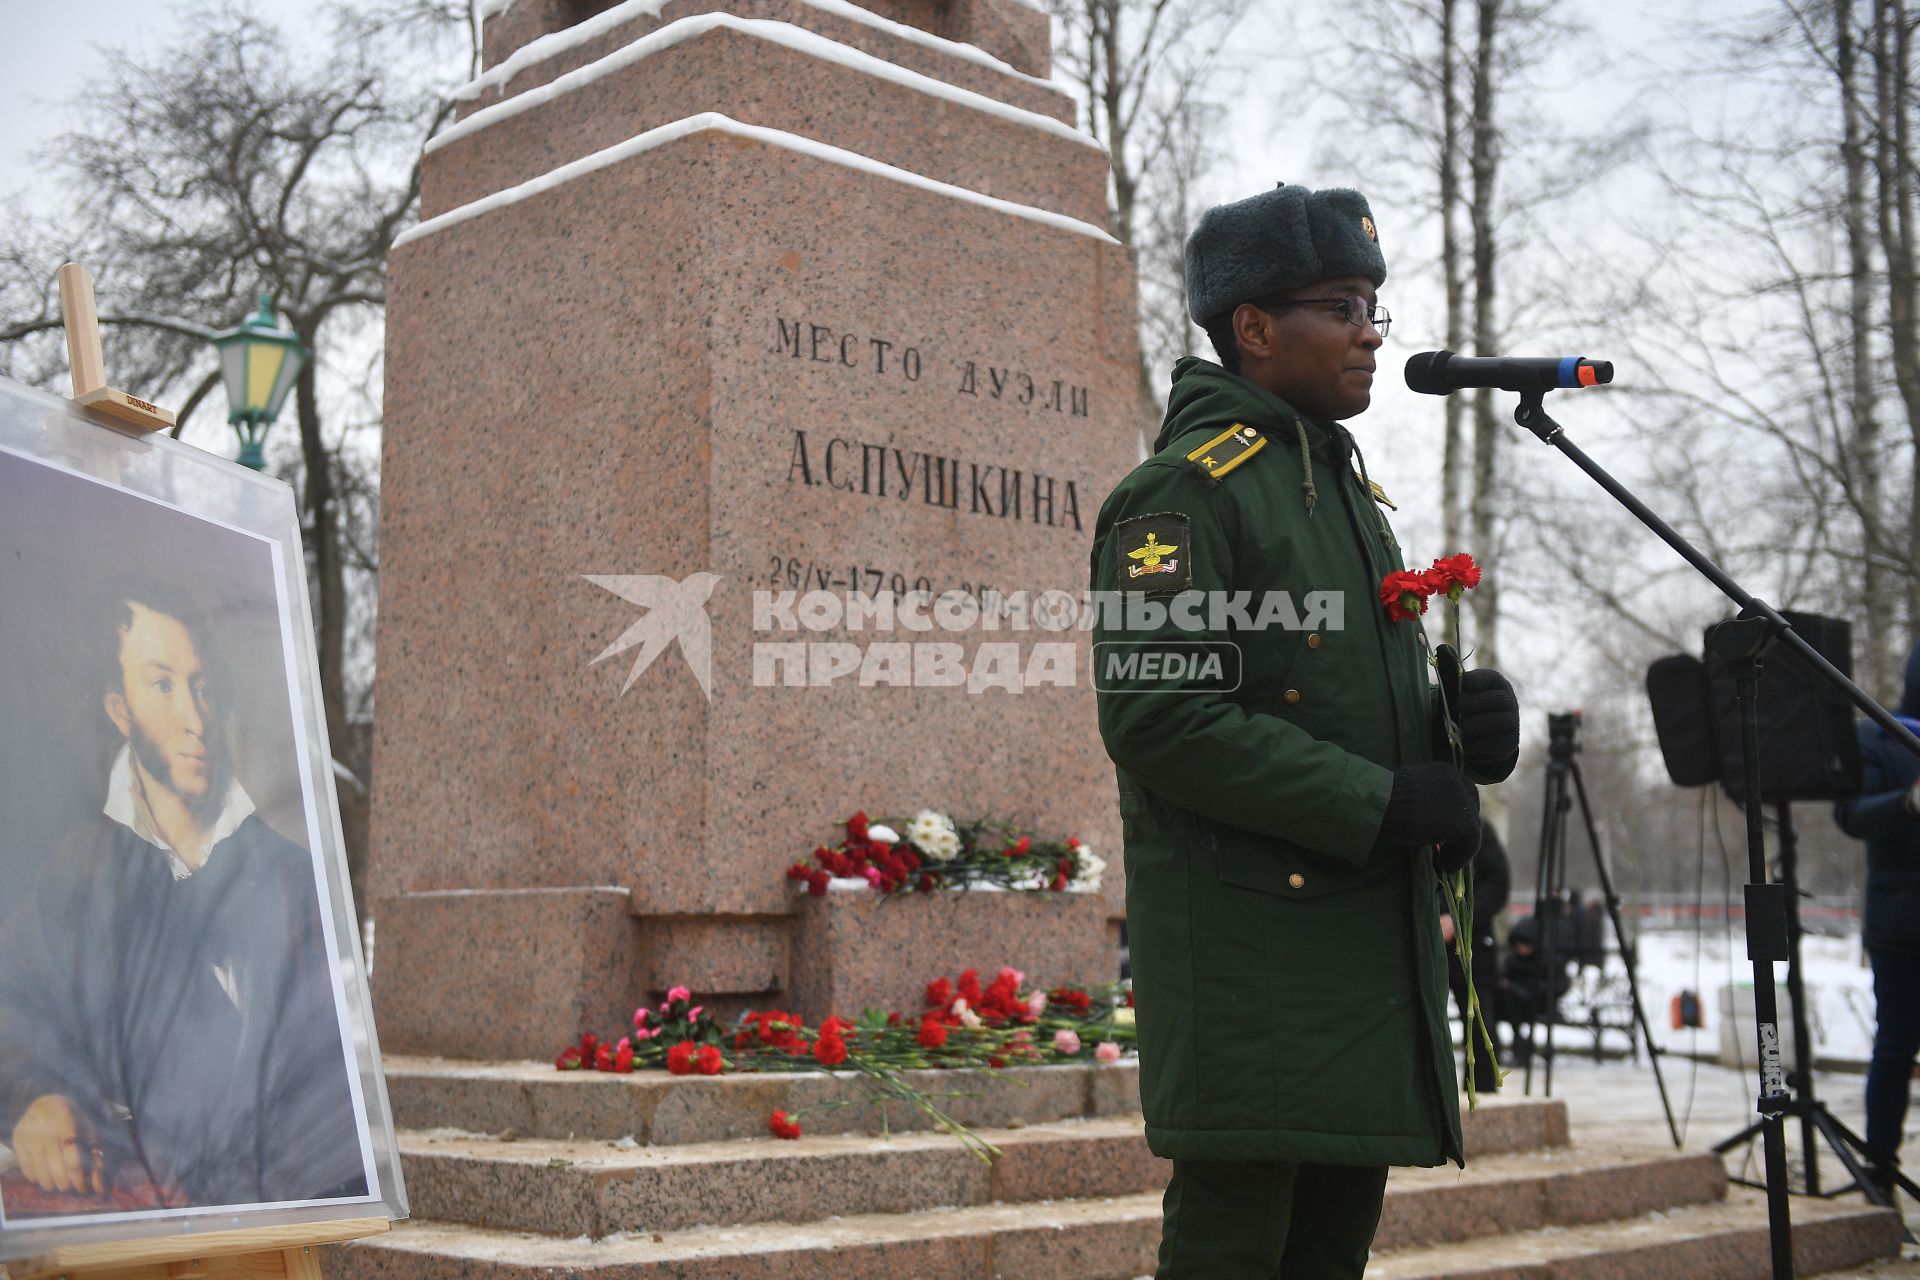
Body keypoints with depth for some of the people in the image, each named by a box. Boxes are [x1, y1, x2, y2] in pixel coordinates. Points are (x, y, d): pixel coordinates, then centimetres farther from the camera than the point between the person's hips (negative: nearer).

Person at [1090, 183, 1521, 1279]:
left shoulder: (1348, 487, 20)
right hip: (1250, 952, -9)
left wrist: (1459, 724, 2)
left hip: (1374, 936, 9)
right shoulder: (1184, 491, -10)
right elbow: (1159, 717, -20)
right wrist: (1381, 803, -19)